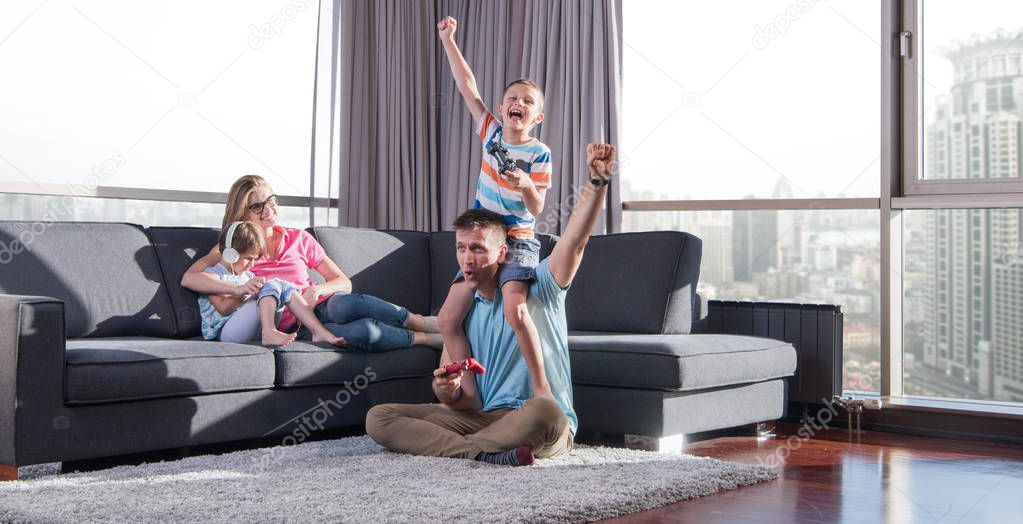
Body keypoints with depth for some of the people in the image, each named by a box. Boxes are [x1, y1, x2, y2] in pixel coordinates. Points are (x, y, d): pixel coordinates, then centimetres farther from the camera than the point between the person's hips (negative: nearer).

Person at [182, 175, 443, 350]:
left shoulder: (299, 239, 17)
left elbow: (344, 283, 14)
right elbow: (189, 278, -7)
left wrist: (318, 289, -10)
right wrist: (238, 288, -23)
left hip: (322, 309, 3)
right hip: (290, 327, -3)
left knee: (345, 304, -38)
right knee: (364, 332, -36)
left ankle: (421, 322, -25)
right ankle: (426, 337, -20)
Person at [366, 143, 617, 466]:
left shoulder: (538, 288, 5)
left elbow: (574, 241, -14)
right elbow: (469, 401, 9)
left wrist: (597, 182, -29)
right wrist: (449, 392, -17)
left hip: (543, 427, -4)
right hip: (483, 418, 5)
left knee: (545, 410, -43)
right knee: (378, 418, -13)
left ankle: (446, 447, -24)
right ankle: (487, 454, -31)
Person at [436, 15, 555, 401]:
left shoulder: (539, 153, -8)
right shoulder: (491, 133, 4)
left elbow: (537, 208, -10)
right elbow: (467, 87, 5)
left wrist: (527, 186, -30)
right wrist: (448, 40, 4)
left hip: (518, 241, -6)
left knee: (514, 309, -29)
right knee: (448, 319, 0)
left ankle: (541, 387, -19)